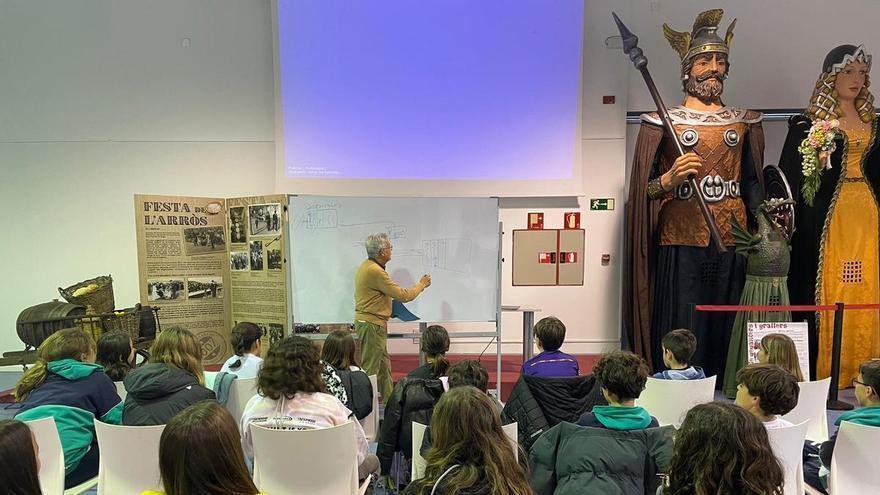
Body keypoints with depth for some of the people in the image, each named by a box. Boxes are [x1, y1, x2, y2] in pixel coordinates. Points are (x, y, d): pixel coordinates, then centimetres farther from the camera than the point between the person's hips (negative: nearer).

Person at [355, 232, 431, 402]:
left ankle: (389, 399, 28)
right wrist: (421, 284, -4)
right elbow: (403, 295, -19)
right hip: (372, 325, -10)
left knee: (384, 364, 18)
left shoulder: (366, 266, 10)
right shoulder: (375, 271, -22)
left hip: (367, 322, 10)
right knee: (370, 368, -3)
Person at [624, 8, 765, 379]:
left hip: (732, 243, 3)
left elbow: (753, 184, 18)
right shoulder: (663, 122, 3)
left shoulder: (745, 123, 14)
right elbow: (644, 189, 1)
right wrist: (670, 179, -18)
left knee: (726, 332, 6)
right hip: (680, 244, -3)